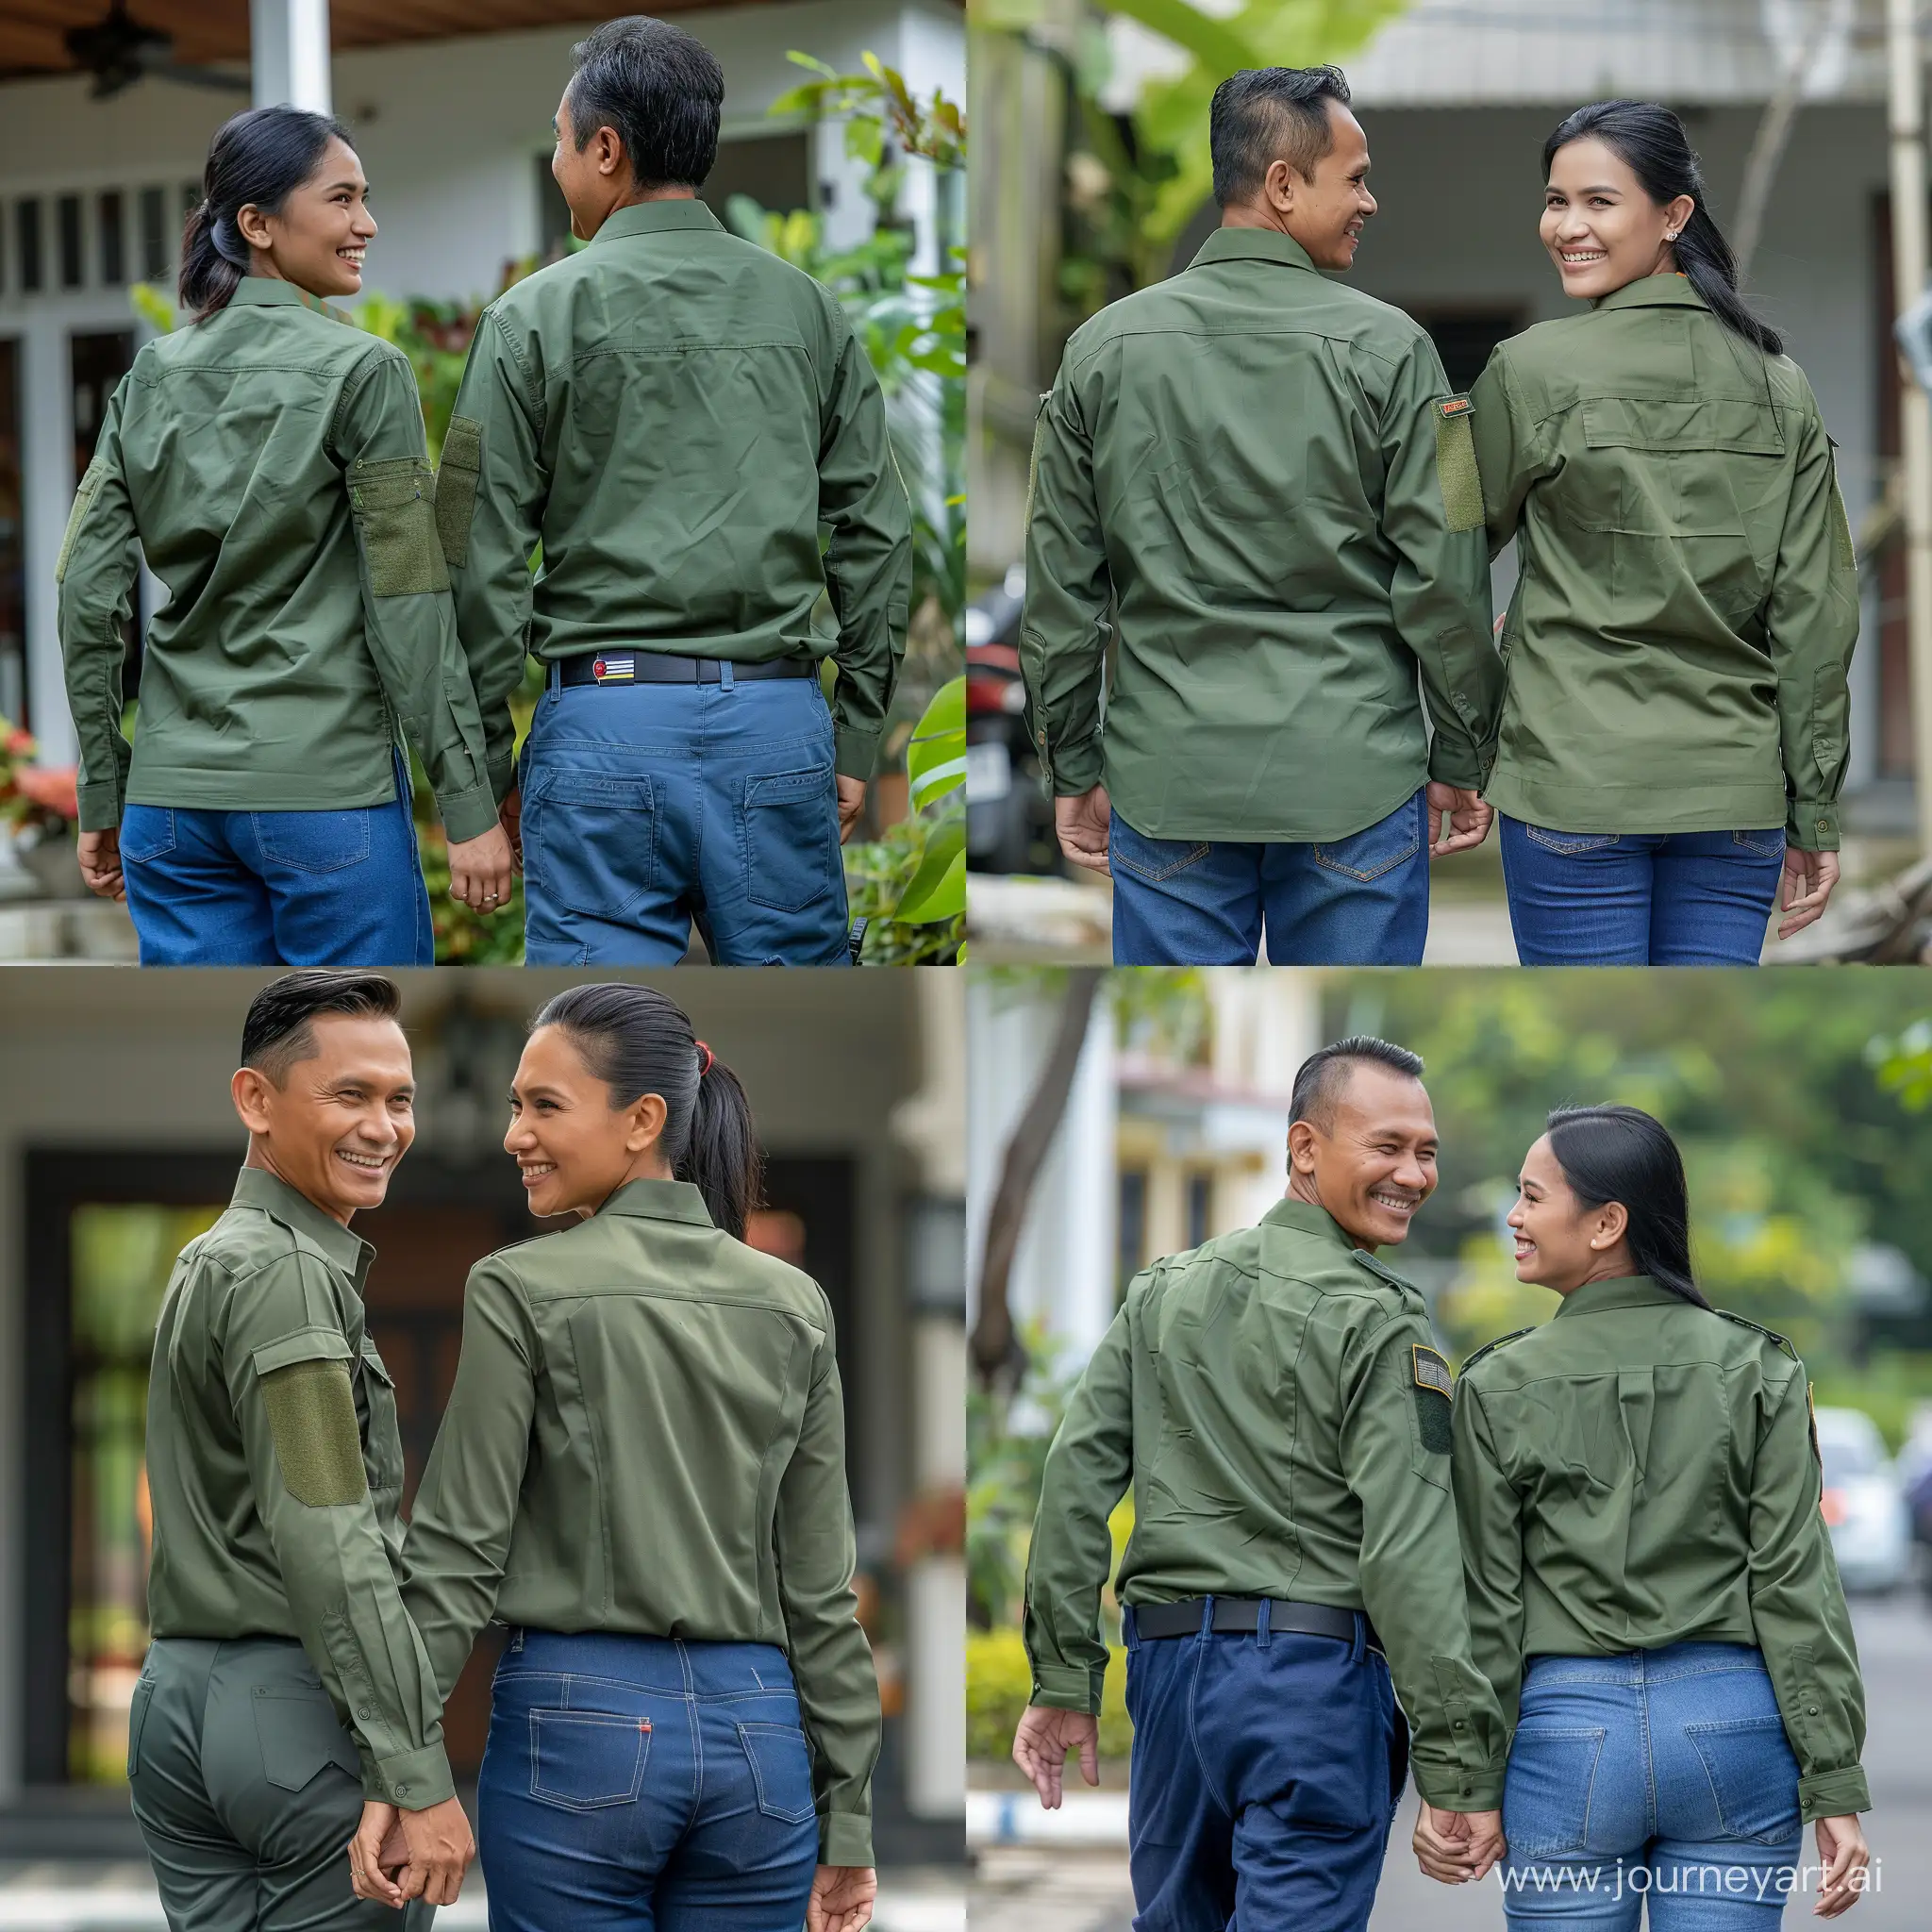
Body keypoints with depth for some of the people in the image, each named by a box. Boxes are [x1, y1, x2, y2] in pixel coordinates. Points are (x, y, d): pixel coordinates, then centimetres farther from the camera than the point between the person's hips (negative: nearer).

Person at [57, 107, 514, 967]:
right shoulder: (362, 370, -6)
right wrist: (470, 807, -7)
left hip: (175, 795, 5)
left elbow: (88, 595, 6)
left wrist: (102, 800, 12)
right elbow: (408, 605, -9)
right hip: (326, 786, -5)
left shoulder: (150, 377, 9)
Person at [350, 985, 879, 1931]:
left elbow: (460, 1550, -6)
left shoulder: (521, 1291, -5)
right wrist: (846, 1818, 10)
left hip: (578, 1724, -4)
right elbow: (821, 1587, 7)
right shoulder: (793, 1305, 7)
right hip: (757, 1735, 4)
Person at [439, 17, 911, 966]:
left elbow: (484, 559, -3)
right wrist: (857, 740, 15)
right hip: (780, 719, 3)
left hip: (609, 718, -3)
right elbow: (876, 536, 9)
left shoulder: (536, 317, -1)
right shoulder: (807, 308, 9)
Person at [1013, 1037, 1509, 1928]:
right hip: (1313, 1662, -6)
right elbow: (1409, 1554, -14)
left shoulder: (1162, 1293, 12)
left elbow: (1077, 1477, 7)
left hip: (1167, 1656, 6)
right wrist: (1463, 1764, -13)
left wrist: (1063, 1679, 9)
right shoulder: (1375, 1322, -6)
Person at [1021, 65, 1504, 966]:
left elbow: (1059, 588, 7)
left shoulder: (1103, 349, 4)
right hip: (1354, 781, -2)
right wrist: (1461, 760, 5)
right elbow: (1444, 580, -5)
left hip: (1166, 782, 2)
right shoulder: (1385, 348, -5)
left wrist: (1073, 767, 14)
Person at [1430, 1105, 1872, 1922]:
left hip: (1569, 1730, -1)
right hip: (1732, 1726, 1)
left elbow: (1485, 1604, -1)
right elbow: (1796, 1582, -2)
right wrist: (1836, 1789, -2)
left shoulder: (1498, 1387, -1)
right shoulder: (1756, 1369, 2)